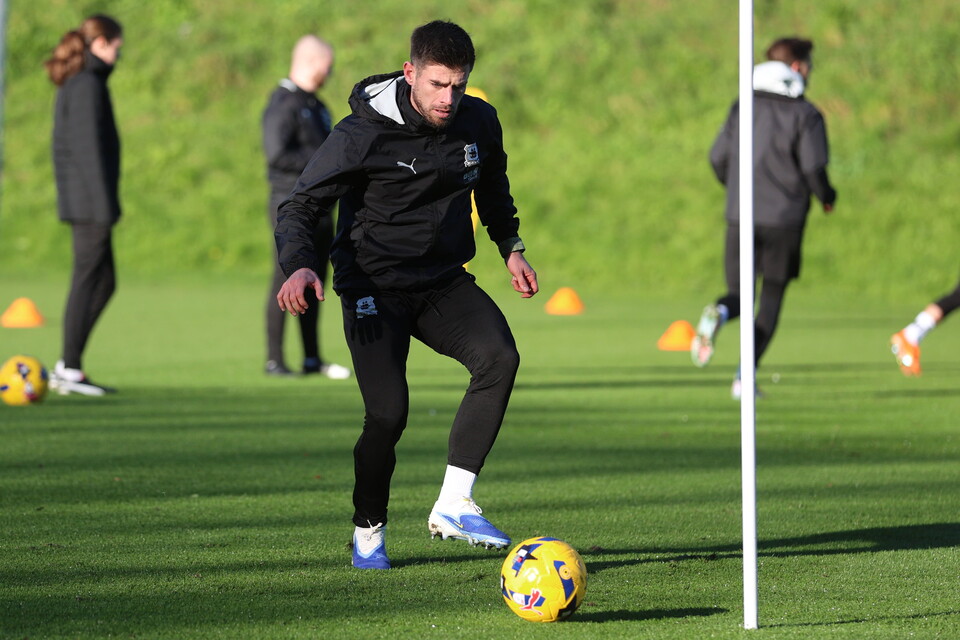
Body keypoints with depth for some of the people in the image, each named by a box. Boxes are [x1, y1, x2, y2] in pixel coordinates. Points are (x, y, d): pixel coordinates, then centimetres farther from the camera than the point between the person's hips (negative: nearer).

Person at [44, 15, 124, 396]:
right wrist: (106, 205, -18)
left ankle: (66, 366, 12)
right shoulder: (89, 85, -13)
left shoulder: (73, 84, 16)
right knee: (87, 280, -5)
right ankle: (70, 370, -2)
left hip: (79, 200, 10)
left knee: (104, 281, 12)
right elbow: (91, 147, -18)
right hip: (90, 200, -10)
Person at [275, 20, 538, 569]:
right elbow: (300, 207, -15)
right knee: (389, 411, -16)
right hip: (375, 290, -4)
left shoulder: (479, 122, -1)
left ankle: (454, 505, -21)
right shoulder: (364, 133, -17)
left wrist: (511, 247, 15)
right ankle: (368, 531, 12)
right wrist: (300, 266, -33)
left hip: (446, 283, 4)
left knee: (499, 356, -24)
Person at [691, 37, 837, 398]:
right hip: (784, 219, -3)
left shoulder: (742, 107, 8)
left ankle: (719, 313, -26)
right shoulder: (804, 115, -5)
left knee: (739, 294, 11)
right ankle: (746, 375, 1)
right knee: (771, 298, 10)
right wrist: (827, 197, 9)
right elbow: (813, 168, -11)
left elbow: (718, 158, 7)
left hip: (740, 216, 3)